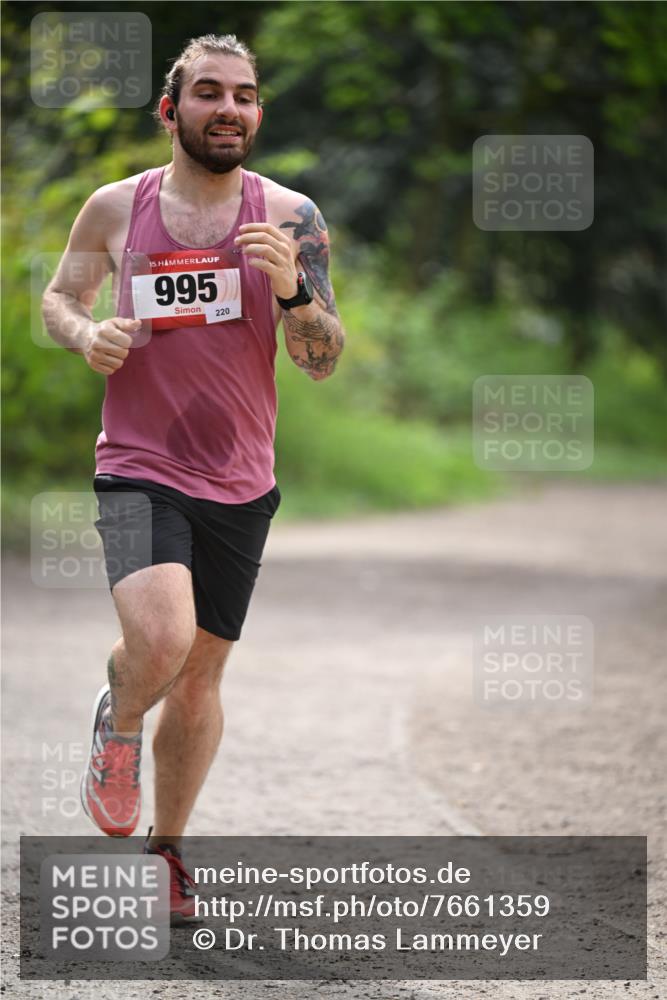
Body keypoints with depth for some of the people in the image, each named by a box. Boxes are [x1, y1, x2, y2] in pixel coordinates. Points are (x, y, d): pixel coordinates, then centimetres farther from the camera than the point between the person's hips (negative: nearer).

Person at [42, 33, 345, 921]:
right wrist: (86, 333, -9)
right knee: (160, 636, -27)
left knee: (200, 677, 11)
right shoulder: (115, 208, -2)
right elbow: (59, 297, 14)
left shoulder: (289, 217, -2)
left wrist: (291, 288, -21)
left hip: (241, 482, 2)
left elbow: (325, 362, -2)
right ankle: (119, 724, 9)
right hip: (139, 471, -2)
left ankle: (165, 848, 32)